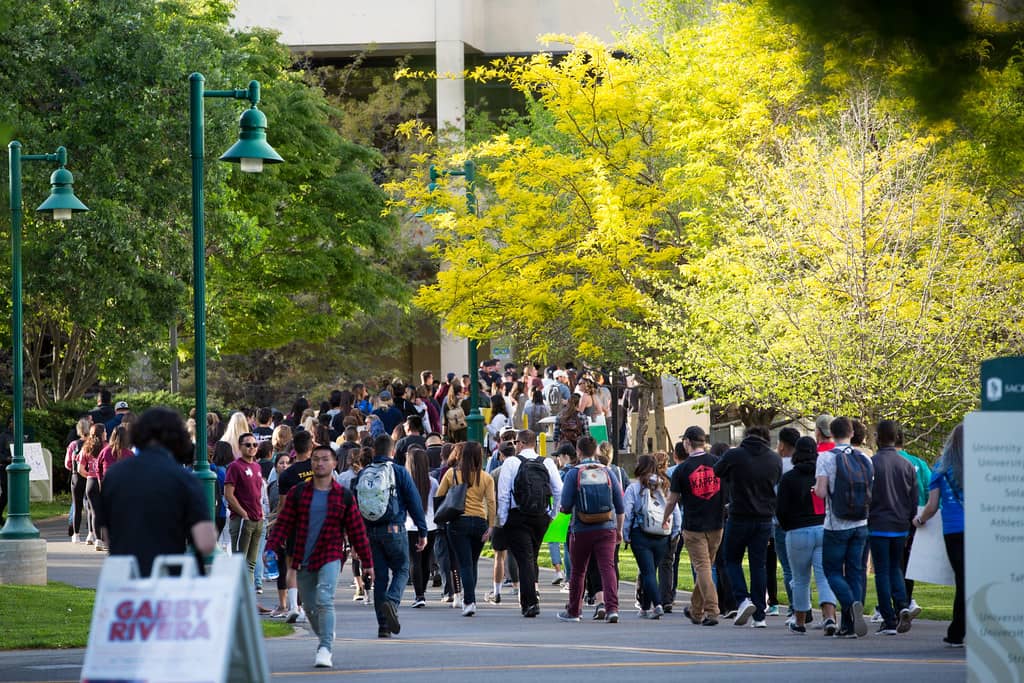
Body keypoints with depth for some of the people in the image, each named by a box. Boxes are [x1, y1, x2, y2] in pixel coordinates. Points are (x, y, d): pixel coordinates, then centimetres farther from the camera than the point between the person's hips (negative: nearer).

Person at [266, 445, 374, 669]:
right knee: (310, 607, 11)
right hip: (303, 559, 3)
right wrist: (271, 548, -10)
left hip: (330, 557, -3)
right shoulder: (298, 493, 5)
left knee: (324, 600, -21)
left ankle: (325, 649, -24)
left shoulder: (344, 497, 1)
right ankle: (323, 639, 36)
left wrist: (367, 562, 7)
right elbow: (284, 523, 4)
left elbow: (357, 531, 5)